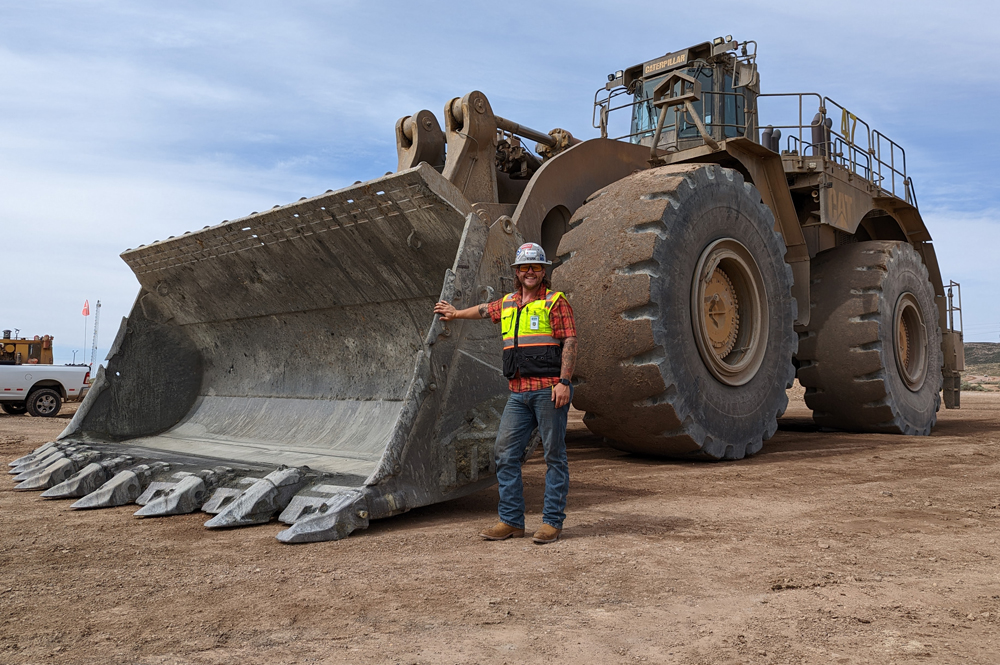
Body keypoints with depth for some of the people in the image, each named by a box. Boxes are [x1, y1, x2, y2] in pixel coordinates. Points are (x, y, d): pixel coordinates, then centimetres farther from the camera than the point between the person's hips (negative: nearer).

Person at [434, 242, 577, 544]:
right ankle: (511, 521, 12)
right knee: (506, 453, 4)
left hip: (549, 389, -6)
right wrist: (456, 313, 53)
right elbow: (484, 310, 37)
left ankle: (552, 521, 8)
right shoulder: (507, 304, 16)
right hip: (519, 393, 6)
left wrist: (564, 382, -18)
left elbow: (570, 343, -8)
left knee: (554, 455, -1)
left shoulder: (555, 302, -1)